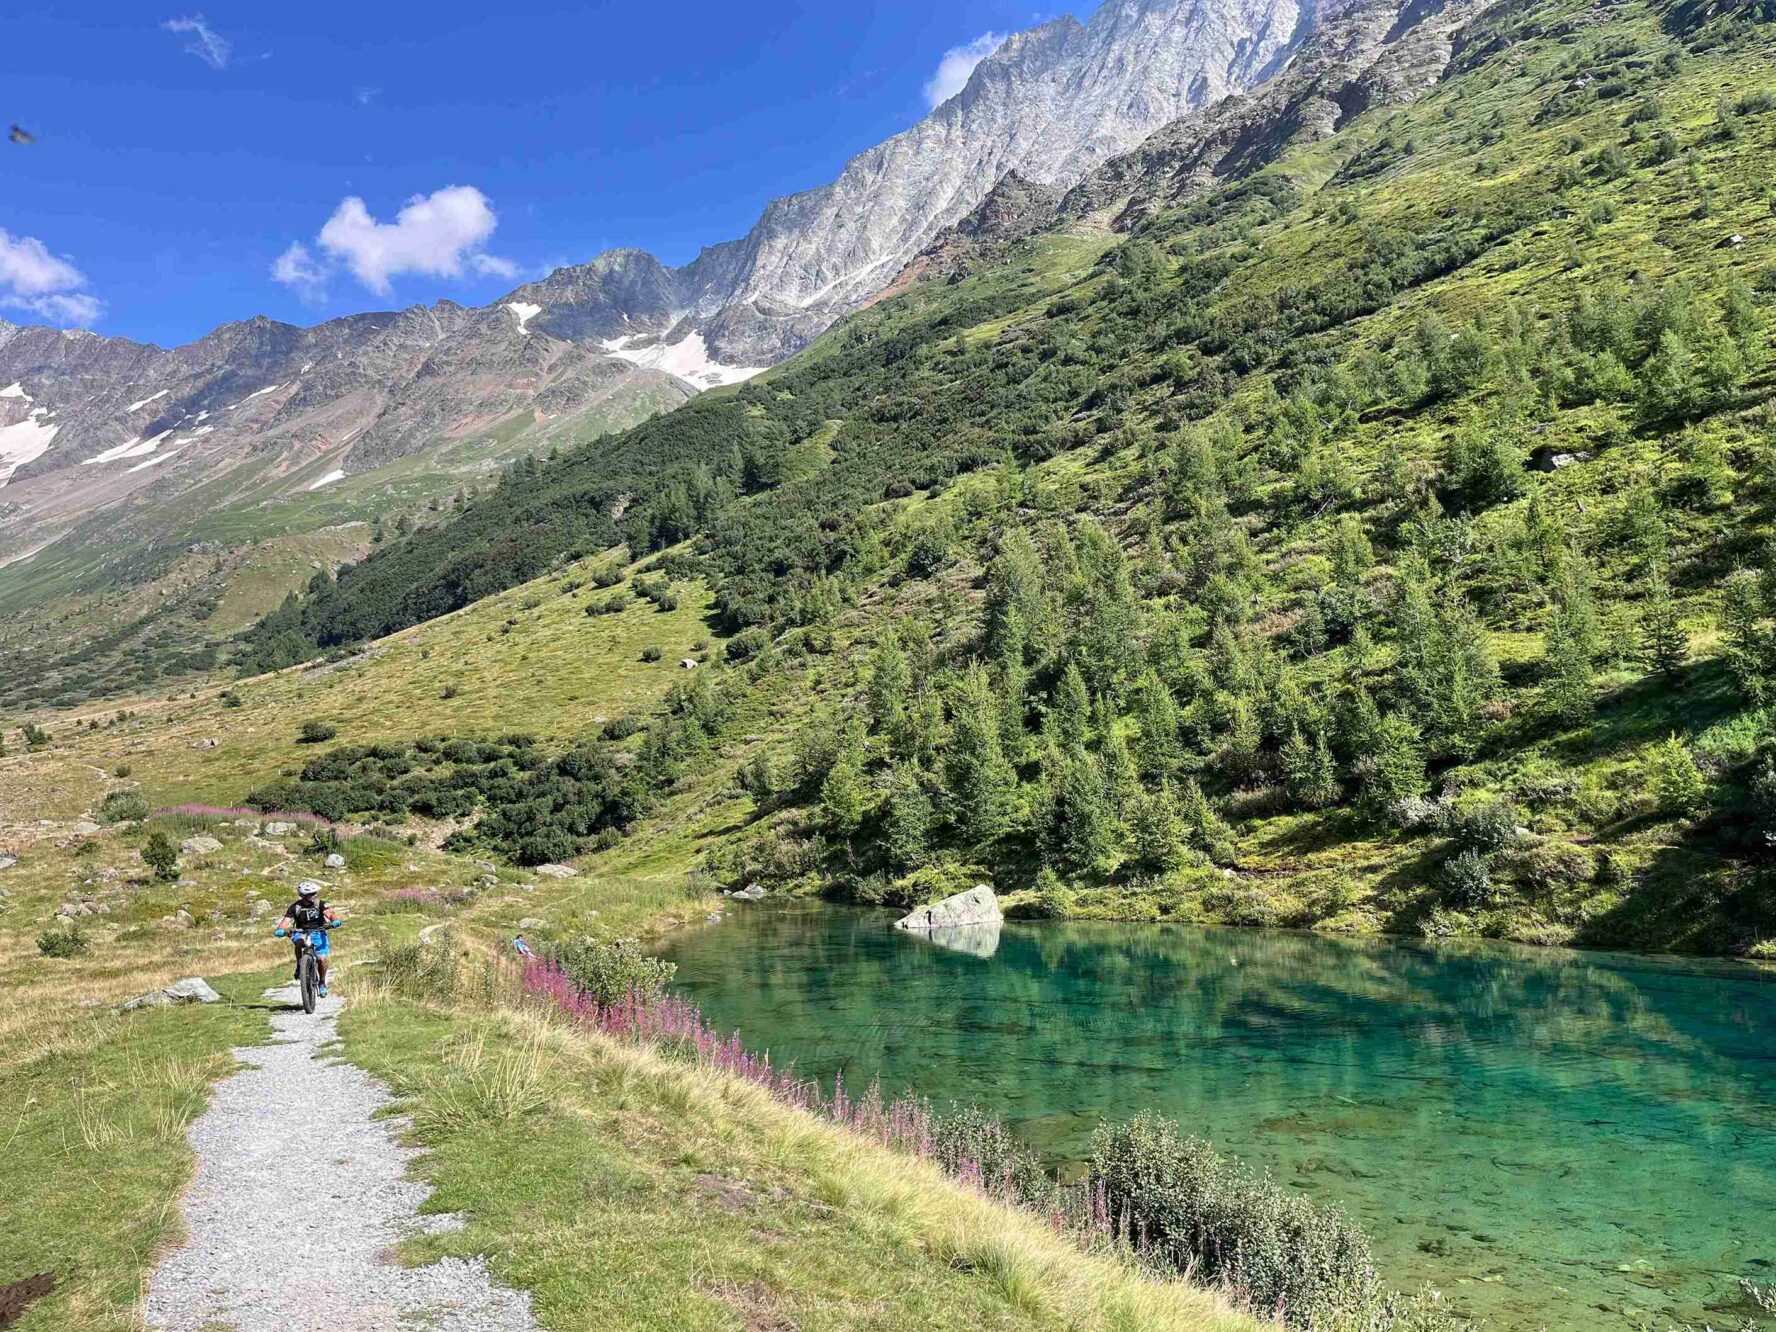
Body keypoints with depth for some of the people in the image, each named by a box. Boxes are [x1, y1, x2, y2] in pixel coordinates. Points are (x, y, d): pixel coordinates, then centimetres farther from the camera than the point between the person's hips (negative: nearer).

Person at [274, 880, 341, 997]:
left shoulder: (320, 904, -10)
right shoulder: (295, 907, -8)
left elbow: (330, 912, -26)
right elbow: (286, 920, -18)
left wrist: (335, 921, -48)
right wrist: (279, 930, -40)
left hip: (318, 934, 0)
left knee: (321, 959, -20)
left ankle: (322, 982, 7)